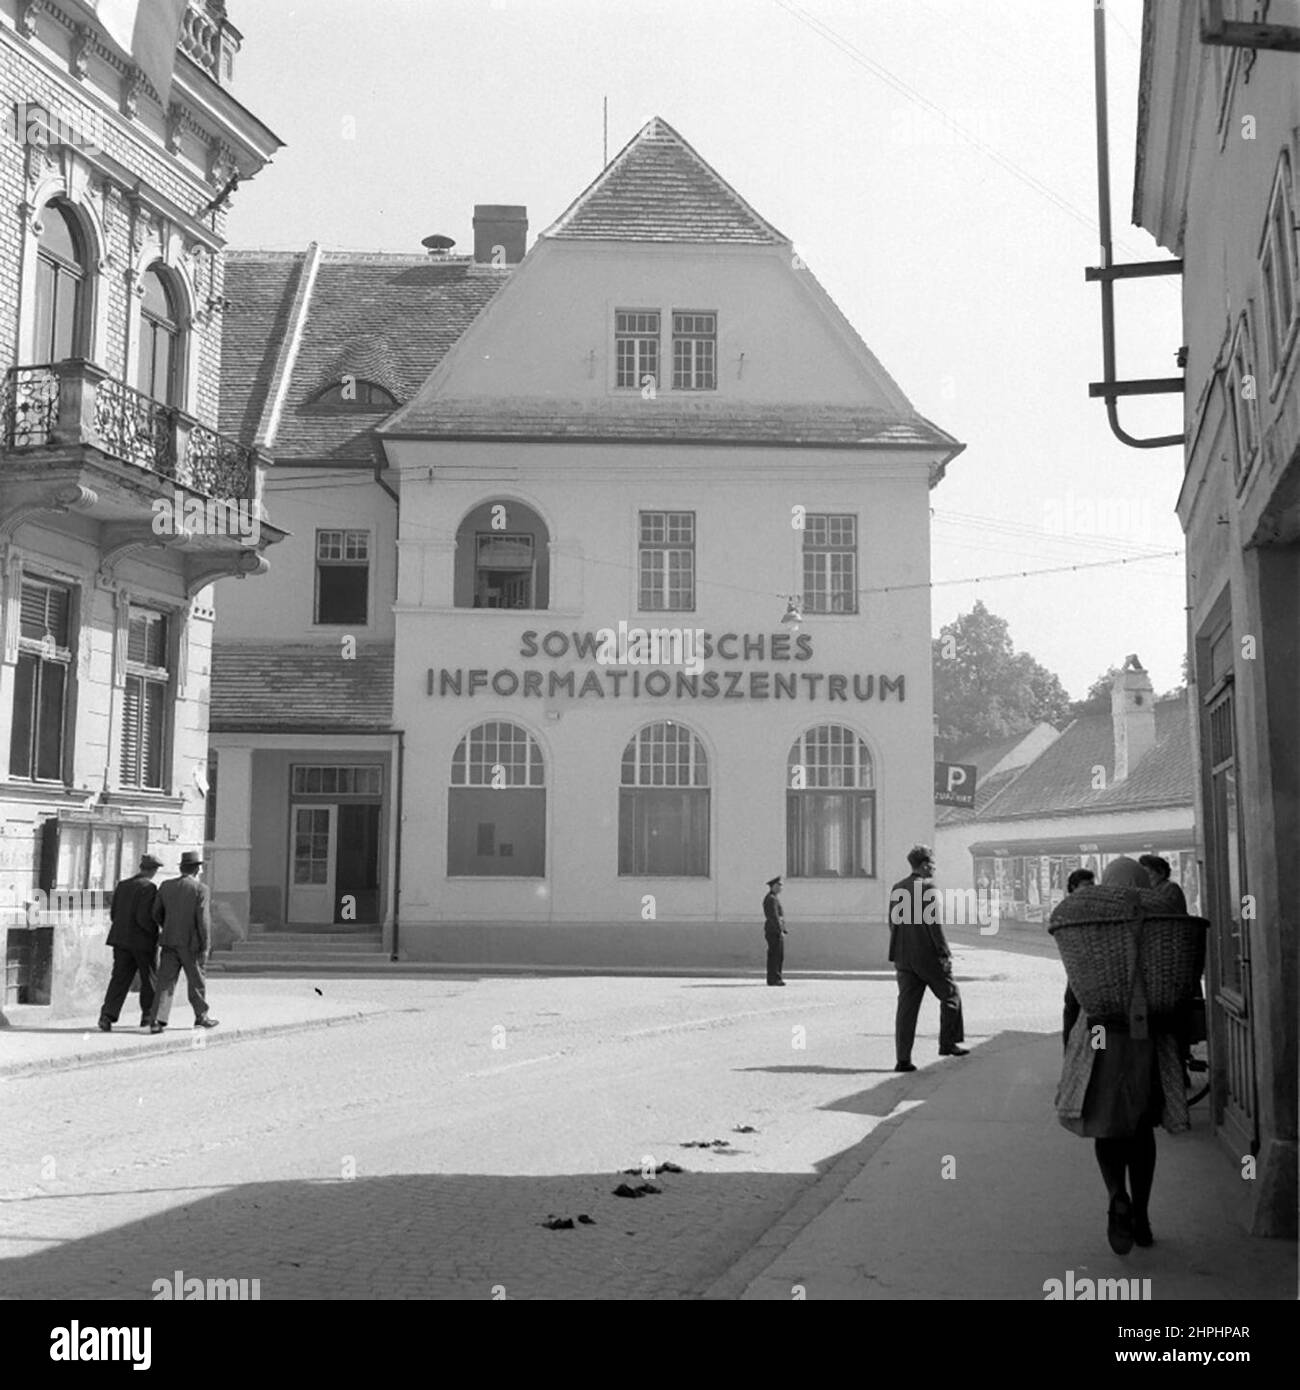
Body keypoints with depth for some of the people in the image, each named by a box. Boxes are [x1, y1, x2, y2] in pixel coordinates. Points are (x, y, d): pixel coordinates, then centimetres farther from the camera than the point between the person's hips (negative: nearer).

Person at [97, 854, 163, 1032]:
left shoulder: (122, 885, 7)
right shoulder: (149, 887, -13)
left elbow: (113, 914, 9)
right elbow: (143, 917, -20)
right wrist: (156, 934, -7)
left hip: (121, 939, 5)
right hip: (143, 942, -5)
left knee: (119, 979, 4)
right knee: (150, 979, 12)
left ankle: (107, 1015, -9)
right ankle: (148, 1016, 18)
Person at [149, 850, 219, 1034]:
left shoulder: (166, 886, 5)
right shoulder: (200, 889, -10)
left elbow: (157, 914, 10)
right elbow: (203, 920, -14)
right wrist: (205, 947, -10)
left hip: (170, 942, 4)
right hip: (191, 944, -4)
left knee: (166, 982, 3)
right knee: (196, 981, 12)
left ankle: (157, 1020, -7)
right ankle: (201, 1016, 26)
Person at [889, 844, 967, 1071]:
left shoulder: (897, 889, 8)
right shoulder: (928, 889, -13)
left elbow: (893, 923, 11)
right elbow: (933, 924, -17)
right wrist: (944, 953, -10)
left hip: (904, 958, 6)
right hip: (928, 956, -6)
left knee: (907, 1005, 5)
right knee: (950, 995, 15)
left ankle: (903, 1059, 1)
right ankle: (948, 1043, 19)